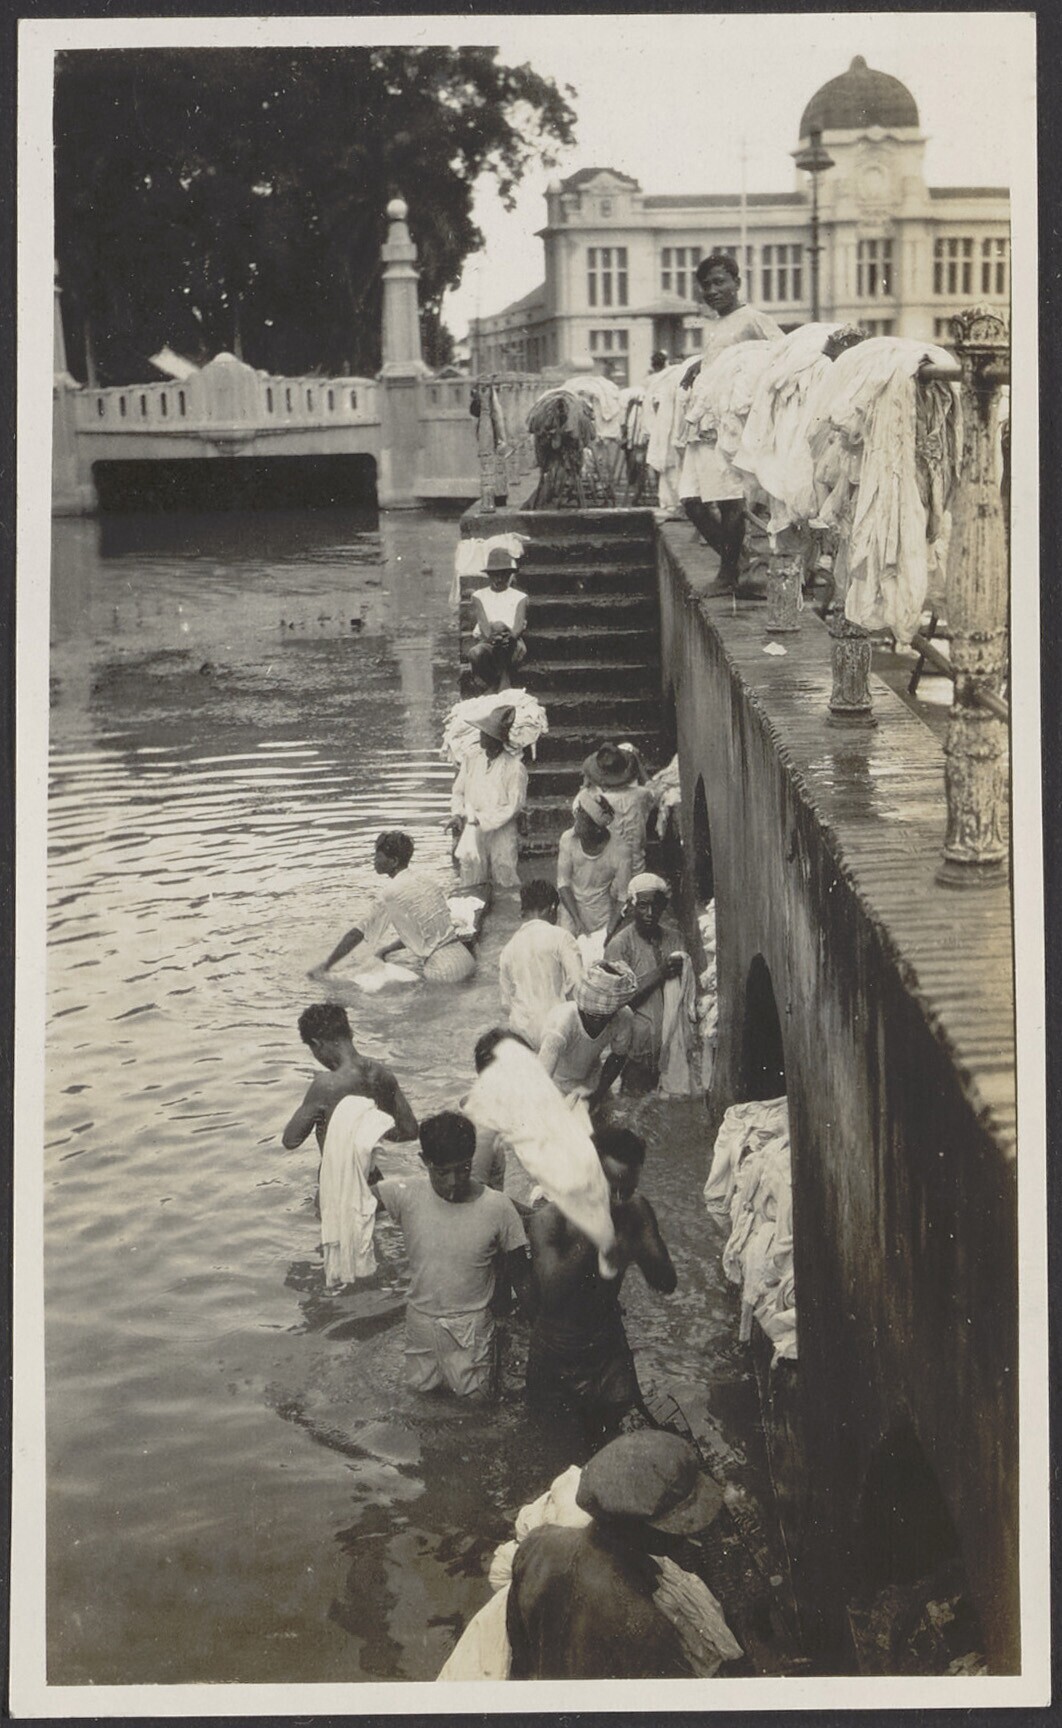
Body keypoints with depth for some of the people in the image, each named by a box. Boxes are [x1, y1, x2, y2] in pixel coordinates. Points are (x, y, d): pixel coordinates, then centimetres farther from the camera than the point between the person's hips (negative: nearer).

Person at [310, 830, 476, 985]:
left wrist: (326, 966, 11)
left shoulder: (389, 893, -9)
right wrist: (384, 951, 30)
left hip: (442, 970, -8)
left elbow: (359, 933, 0)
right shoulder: (426, 880, 13)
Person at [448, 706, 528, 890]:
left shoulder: (515, 768, -16)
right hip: (473, 833, 4)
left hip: (502, 832, -4)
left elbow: (514, 806, -13)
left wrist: (482, 820, -18)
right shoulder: (472, 756, -2)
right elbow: (458, 791, 8)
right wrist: (457, 815, -10)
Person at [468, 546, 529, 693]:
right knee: (475, 653, -36)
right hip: (486, 642, 1)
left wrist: (511, 636, -31)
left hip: (513, 644, -1)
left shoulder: (520, 597, 14)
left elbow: (519, 625, -5)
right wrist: (490, 637, -30)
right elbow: (483, 622, -5)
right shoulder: (479, 596, 14)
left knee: (498, 626, -36)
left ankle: (505, 685, -31)